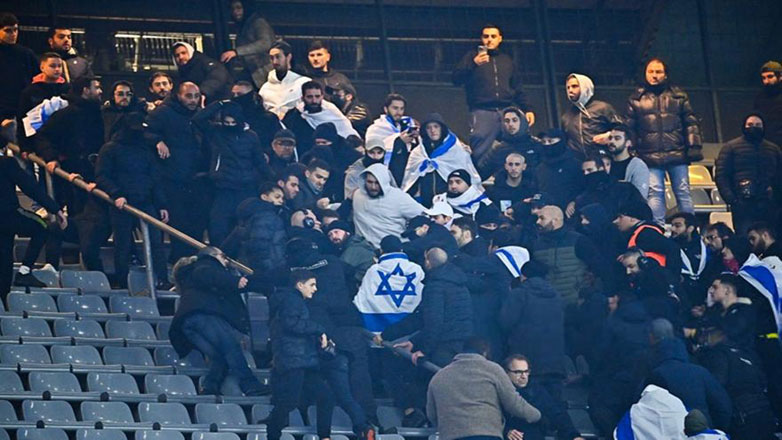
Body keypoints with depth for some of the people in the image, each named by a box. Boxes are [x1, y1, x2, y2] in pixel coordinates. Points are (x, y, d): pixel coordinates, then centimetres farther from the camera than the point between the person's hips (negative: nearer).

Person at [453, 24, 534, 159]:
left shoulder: (507, 60, 25)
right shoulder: (472, 56, 14)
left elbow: (518, 89, 28)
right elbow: (456, 79, 2)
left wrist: (527, 109, 16)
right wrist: (473, 64, -12)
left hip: (507, 112, 3)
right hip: (483, 112, -3)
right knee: (480, 152, -16)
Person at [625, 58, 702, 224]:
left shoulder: (678, 96, 12)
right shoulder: (636, 99, 11)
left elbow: (691, 123, 8)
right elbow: (629, 128, 11)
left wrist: (694, 147, -1)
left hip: (677, 154, 0)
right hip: (650, 157, 0)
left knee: (683, 192, 3)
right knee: (655, 193, -5)